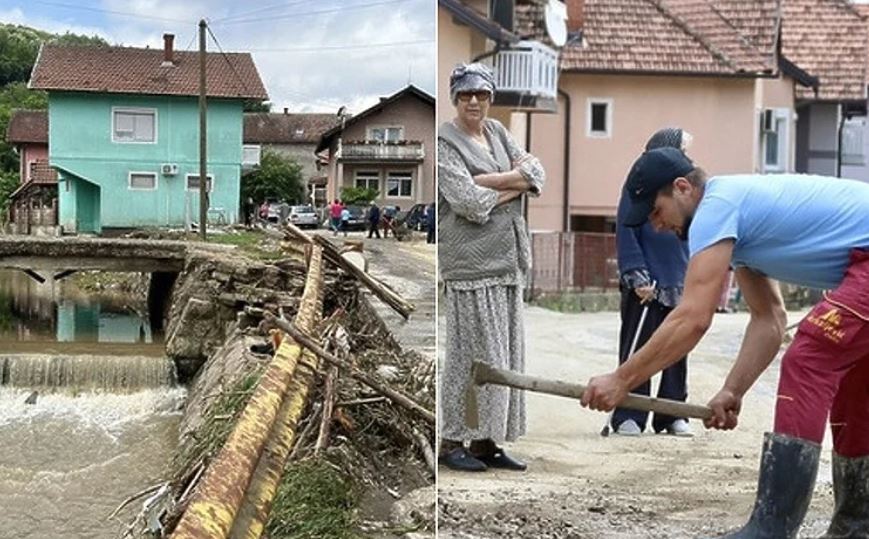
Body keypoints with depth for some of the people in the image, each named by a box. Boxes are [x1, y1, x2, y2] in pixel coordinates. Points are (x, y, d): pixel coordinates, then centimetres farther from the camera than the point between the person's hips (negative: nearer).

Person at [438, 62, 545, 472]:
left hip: (507, 257, 8)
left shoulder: (497, 132, 16)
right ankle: (450, 442, 3)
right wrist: (515, 181, -4)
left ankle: (486, 441, 15)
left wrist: (489, 182, -11)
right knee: (469, 352, -6)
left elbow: (536, 174, 4)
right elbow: (468, 203, -17)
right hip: (470, 260, -7)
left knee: (504, 351, 8)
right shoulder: (445, 143, -6)